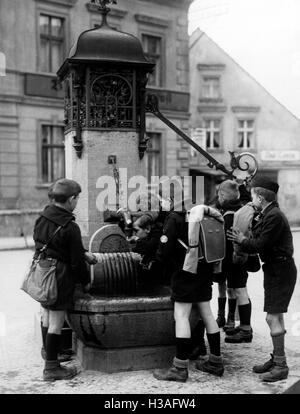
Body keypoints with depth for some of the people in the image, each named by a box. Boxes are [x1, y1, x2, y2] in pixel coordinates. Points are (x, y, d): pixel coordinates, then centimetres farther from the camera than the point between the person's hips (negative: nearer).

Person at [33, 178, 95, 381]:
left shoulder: (42, 219, 4)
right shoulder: (70, 227, -20)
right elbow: (76, 261, -16)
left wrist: (83, 253, 19)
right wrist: (86, 281, 2)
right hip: (60, 278, -8)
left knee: (46, 318, 18)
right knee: (56, 323, 2)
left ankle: (50, 360, 31)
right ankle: (52, 368, 11)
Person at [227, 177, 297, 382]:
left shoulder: (274, 216, -20)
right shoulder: (269, 214, 12)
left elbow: (260, 245, -21)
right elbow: (261, 240, 13)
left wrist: (242, 240, -6)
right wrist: (244, 239, 4)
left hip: (280, 271, -10)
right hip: (276, 270, 10)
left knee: (273, 317, -8)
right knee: (276, 317, 15)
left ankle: (281, 366, 0)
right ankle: (277, 359, 25)